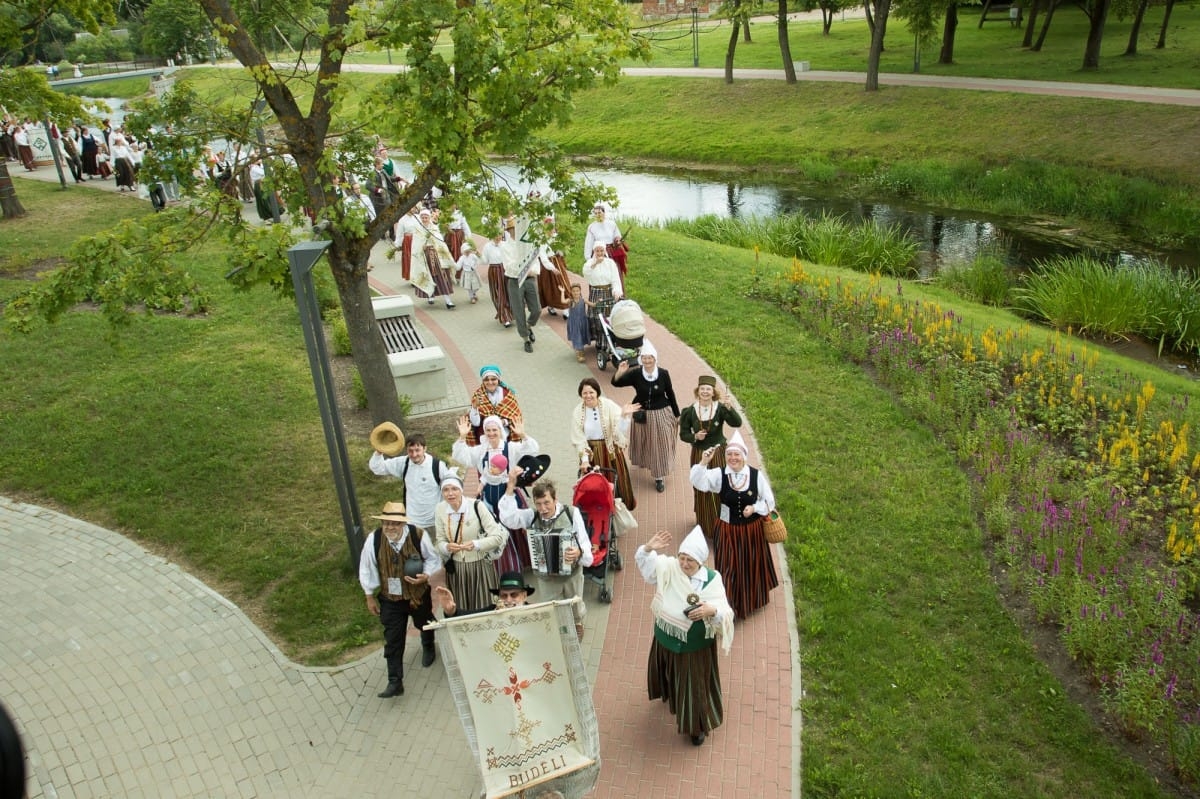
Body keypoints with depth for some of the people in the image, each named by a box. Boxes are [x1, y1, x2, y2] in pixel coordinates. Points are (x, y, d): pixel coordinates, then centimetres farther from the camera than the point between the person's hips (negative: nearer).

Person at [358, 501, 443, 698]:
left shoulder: (418, 536, -27)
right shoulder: (373, 540, -24)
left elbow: (433, 559, -10)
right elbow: (367, 569, -9)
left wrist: (426, 576, -29)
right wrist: (370, 597, -1)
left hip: (419, 594, 1)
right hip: (390, 599, 0)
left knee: (425, 624, 29)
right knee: (392, 639, 0)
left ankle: (428, 647, 63)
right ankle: (395, 682, 12)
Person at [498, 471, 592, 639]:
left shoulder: (571, 513, -20)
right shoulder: (531, 516, -16)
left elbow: (584, 542, -17)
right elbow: (507, 518, -32)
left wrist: (579, 552, -42)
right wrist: (511, 485, -38)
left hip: (571, 572, 0)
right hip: (545, 577, 0)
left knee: (575, 607, 26)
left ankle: (577, 623, 59)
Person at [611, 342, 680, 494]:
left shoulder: (663, 374, -12)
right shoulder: (635, 374, -11)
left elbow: (670, 394, -1)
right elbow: (616, 383, -14)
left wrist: (677, 414, 6)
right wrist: (619, 373, -36)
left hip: (661, 415, -1)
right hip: (642, 416, 1)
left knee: (660, 445, 5)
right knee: (643, 444, 17)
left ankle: (659, 477, 17)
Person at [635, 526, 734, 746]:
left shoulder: (711, 580, -25)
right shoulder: (668, 568, -17)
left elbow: (725, 613, -26)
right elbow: (644, 560, -10)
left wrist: (712, 610, -49)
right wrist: (648, 548, -32)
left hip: (695, 645, -4)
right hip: (666, 638, 4)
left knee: (695, 685, 13)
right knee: (669, 673, 32)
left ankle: (698, 726, 37)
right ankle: (670, 693, 66)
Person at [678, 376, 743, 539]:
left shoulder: (720, 408, -12)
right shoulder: (690, 411, -7)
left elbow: (737, 423, -27)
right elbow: (683, 434, 0)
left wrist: (729, 408, -43)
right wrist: (695, 437, -21)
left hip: (718, 454, -1)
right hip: (699, 455, 1)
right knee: (702, 490, 12)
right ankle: (704, 524, 30)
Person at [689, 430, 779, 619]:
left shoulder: (756, 475, -13)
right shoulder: (719, 475, -13)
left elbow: (769, 501, -3)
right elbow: (698, 483, -29)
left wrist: (754, 508, -21)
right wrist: (703, 462, -41)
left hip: (752, 530, 0)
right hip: (727, 530, 0)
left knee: (752, 566, 19)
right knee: (729, 568, 10)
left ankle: (752, 599, 45)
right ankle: (730, 603, 29)